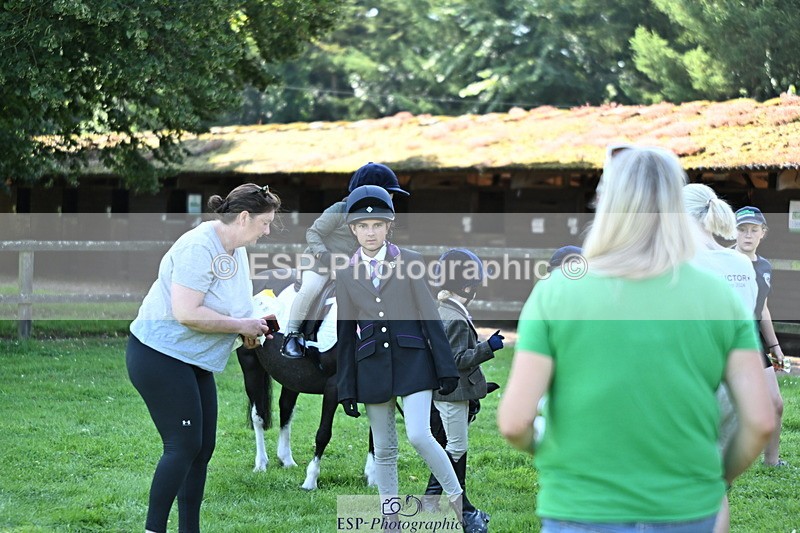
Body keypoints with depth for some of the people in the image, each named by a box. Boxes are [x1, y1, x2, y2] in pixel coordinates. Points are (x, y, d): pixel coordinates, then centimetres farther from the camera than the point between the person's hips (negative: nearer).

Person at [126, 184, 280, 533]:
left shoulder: (236, 251, 10)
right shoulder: (199, 248, -22)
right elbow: (186, 313, -29)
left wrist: (250, 329, 6)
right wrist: (241, 327, -19)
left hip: (194, 361, 10)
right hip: (159, 356, -10)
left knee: (203, 448, 8)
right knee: (184, 446, -13)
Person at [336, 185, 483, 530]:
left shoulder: (409, 263, 1)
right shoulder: (346, 275, 7)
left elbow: (430, 317, 1)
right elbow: (345, 335, 9)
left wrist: (446, 368, -2)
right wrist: (346, 389, 7)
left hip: (412, 361, -2)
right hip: (372, 366, 3)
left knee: (419, 436, -16)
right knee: (384, 450, 6)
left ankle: (458, 500, 1)